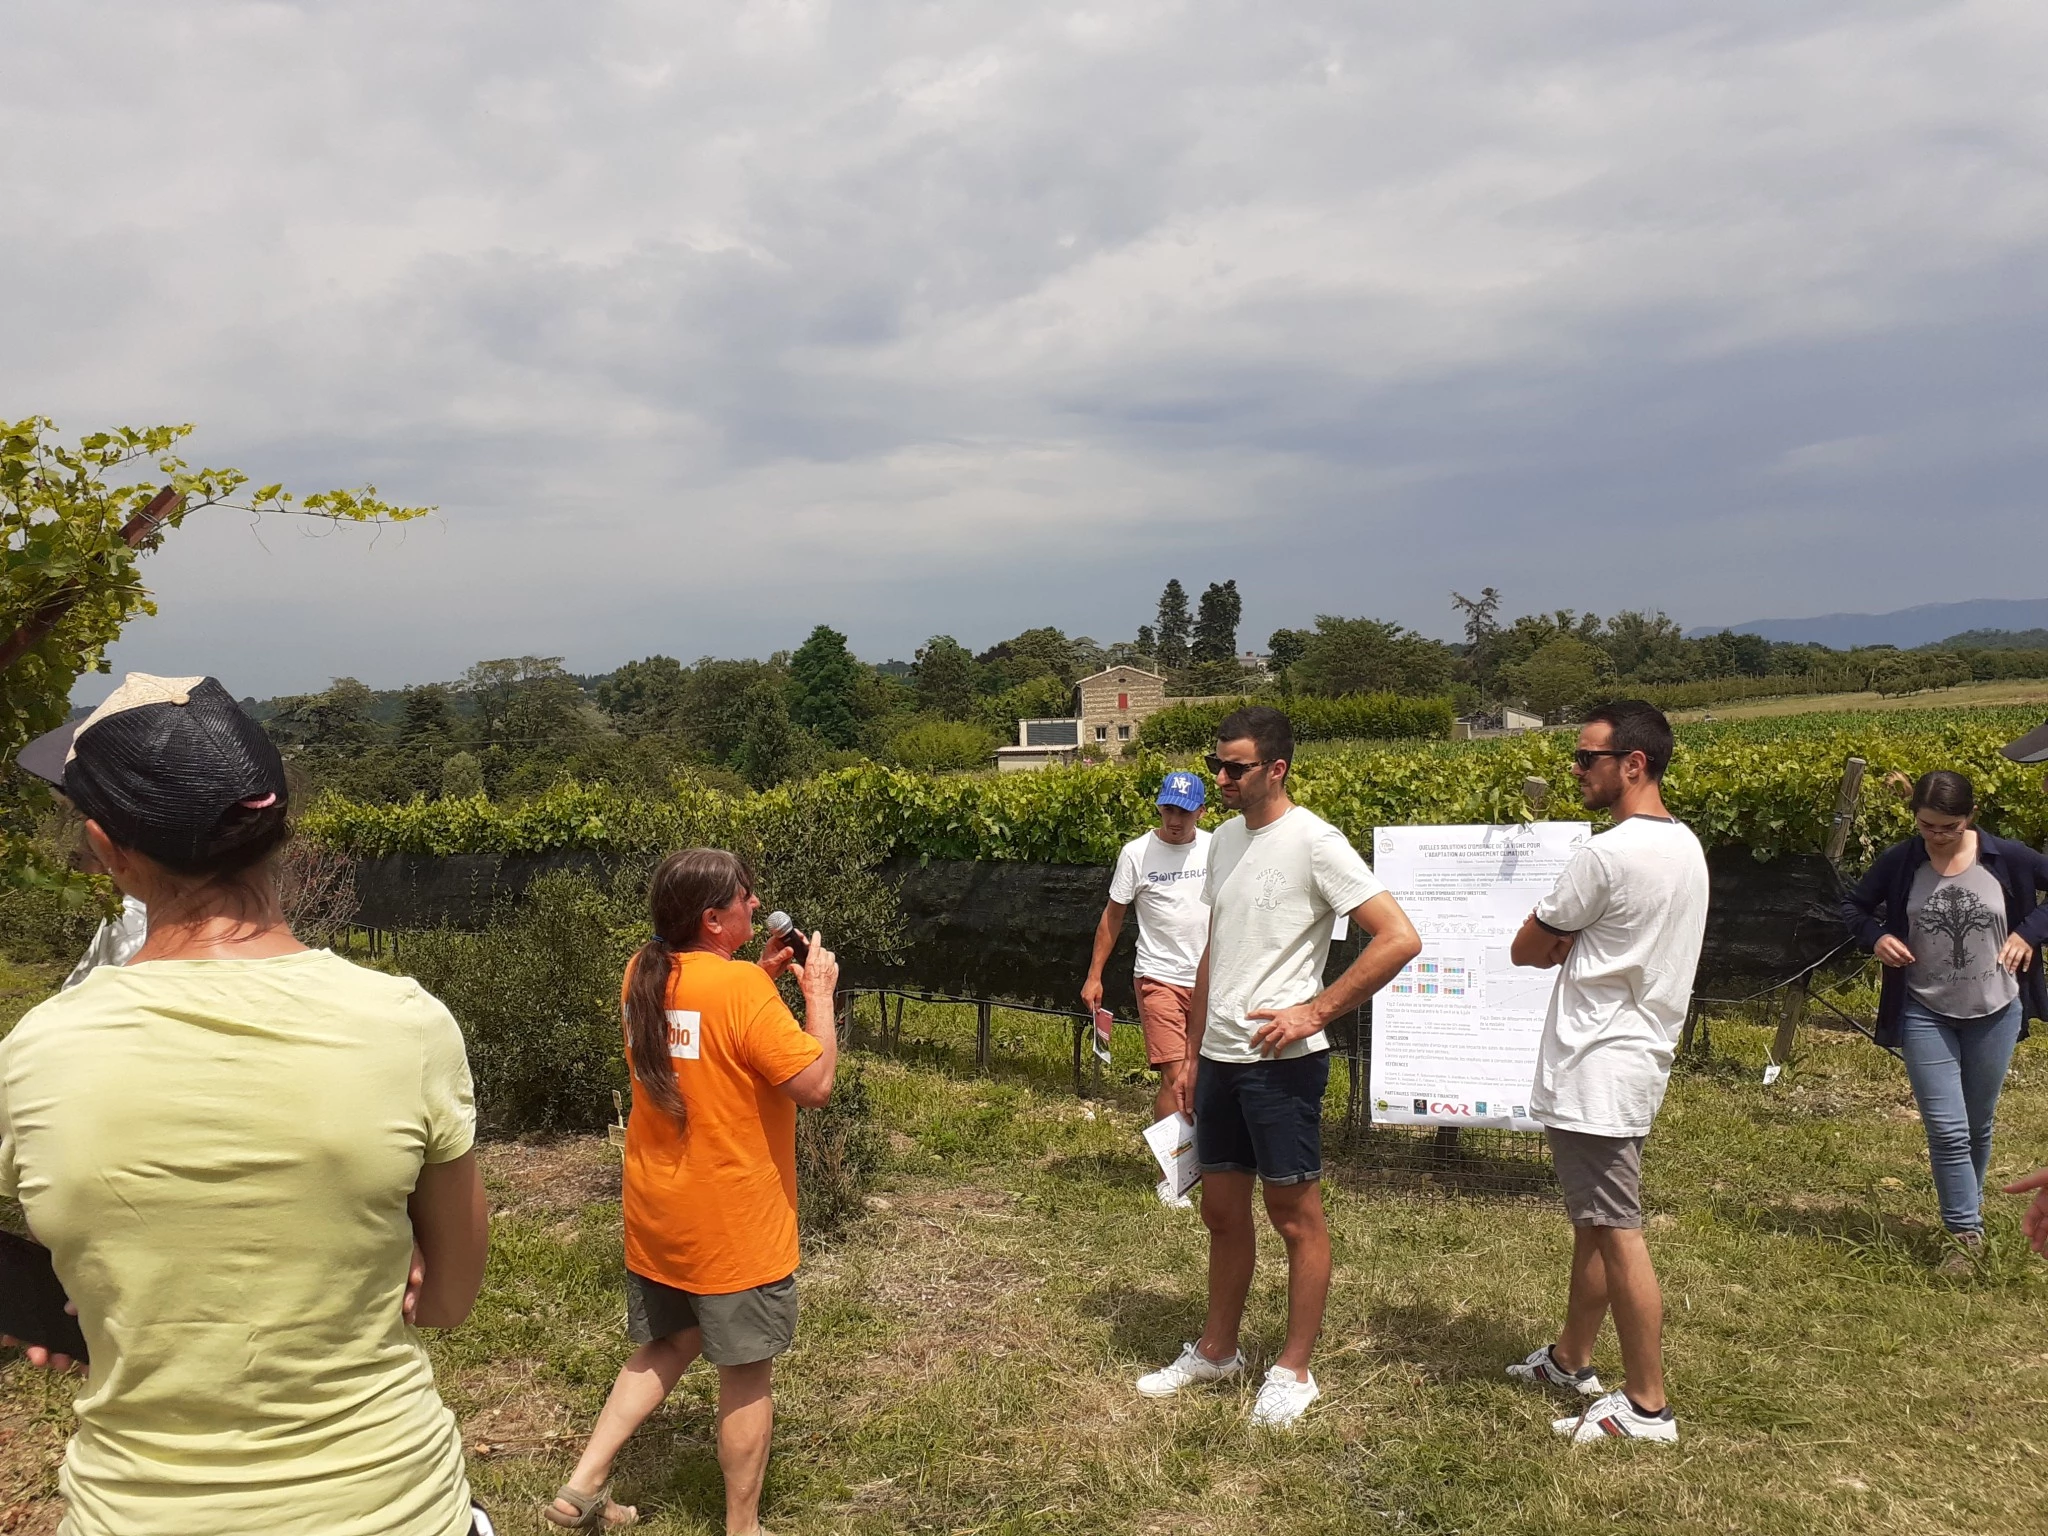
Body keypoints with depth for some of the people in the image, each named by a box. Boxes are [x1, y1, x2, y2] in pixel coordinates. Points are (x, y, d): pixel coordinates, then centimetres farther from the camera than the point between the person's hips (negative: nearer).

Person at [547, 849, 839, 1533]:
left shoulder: (643, 975, 0)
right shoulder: (741, 987, -24)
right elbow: (815, 1084, -22)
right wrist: (819, 992, -12)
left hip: (656, 1215, 7)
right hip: (735, 1223, -7)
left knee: (665, 1347, 25)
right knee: (746, 1374, 9)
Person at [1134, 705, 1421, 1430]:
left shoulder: (1314, 842, -14)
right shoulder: (1224, 840, 10)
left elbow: (1399, 938, -19)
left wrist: (1311, 1014, -20)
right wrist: (1192, 1055, 17)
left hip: (1282, 1061, -8)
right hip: (1220, 1057, 8)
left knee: (1296, 1216, 6)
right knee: (1222, 1212, 17)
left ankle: (1294, 1371, 20)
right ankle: (1217, 1350, 33)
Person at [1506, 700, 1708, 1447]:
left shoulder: (1608, 854, -21)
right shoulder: (1685, 847, 9)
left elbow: (1525, 950, -11)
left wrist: (1560, 949, 7)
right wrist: (1575, 946, -1)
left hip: (1597, 1070, -10)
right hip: (1636, 1055, 10)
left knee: (1616, 1233, -2)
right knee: (1591, 1222, 19)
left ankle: (1647, 1405, 7)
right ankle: (1570, 1360, 33)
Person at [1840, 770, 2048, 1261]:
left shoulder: (2006, 858, -9)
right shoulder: (1899, 863, -8)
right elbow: (1852, 906, 5)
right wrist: (1874, 936, -13)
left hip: (1995, 1013, 1)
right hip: (1925, 1014, -1)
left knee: (1978, 1127, 16)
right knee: (1946, 1130, -6)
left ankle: (1968, 1209, 37)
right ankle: (1966, 1234, 4)